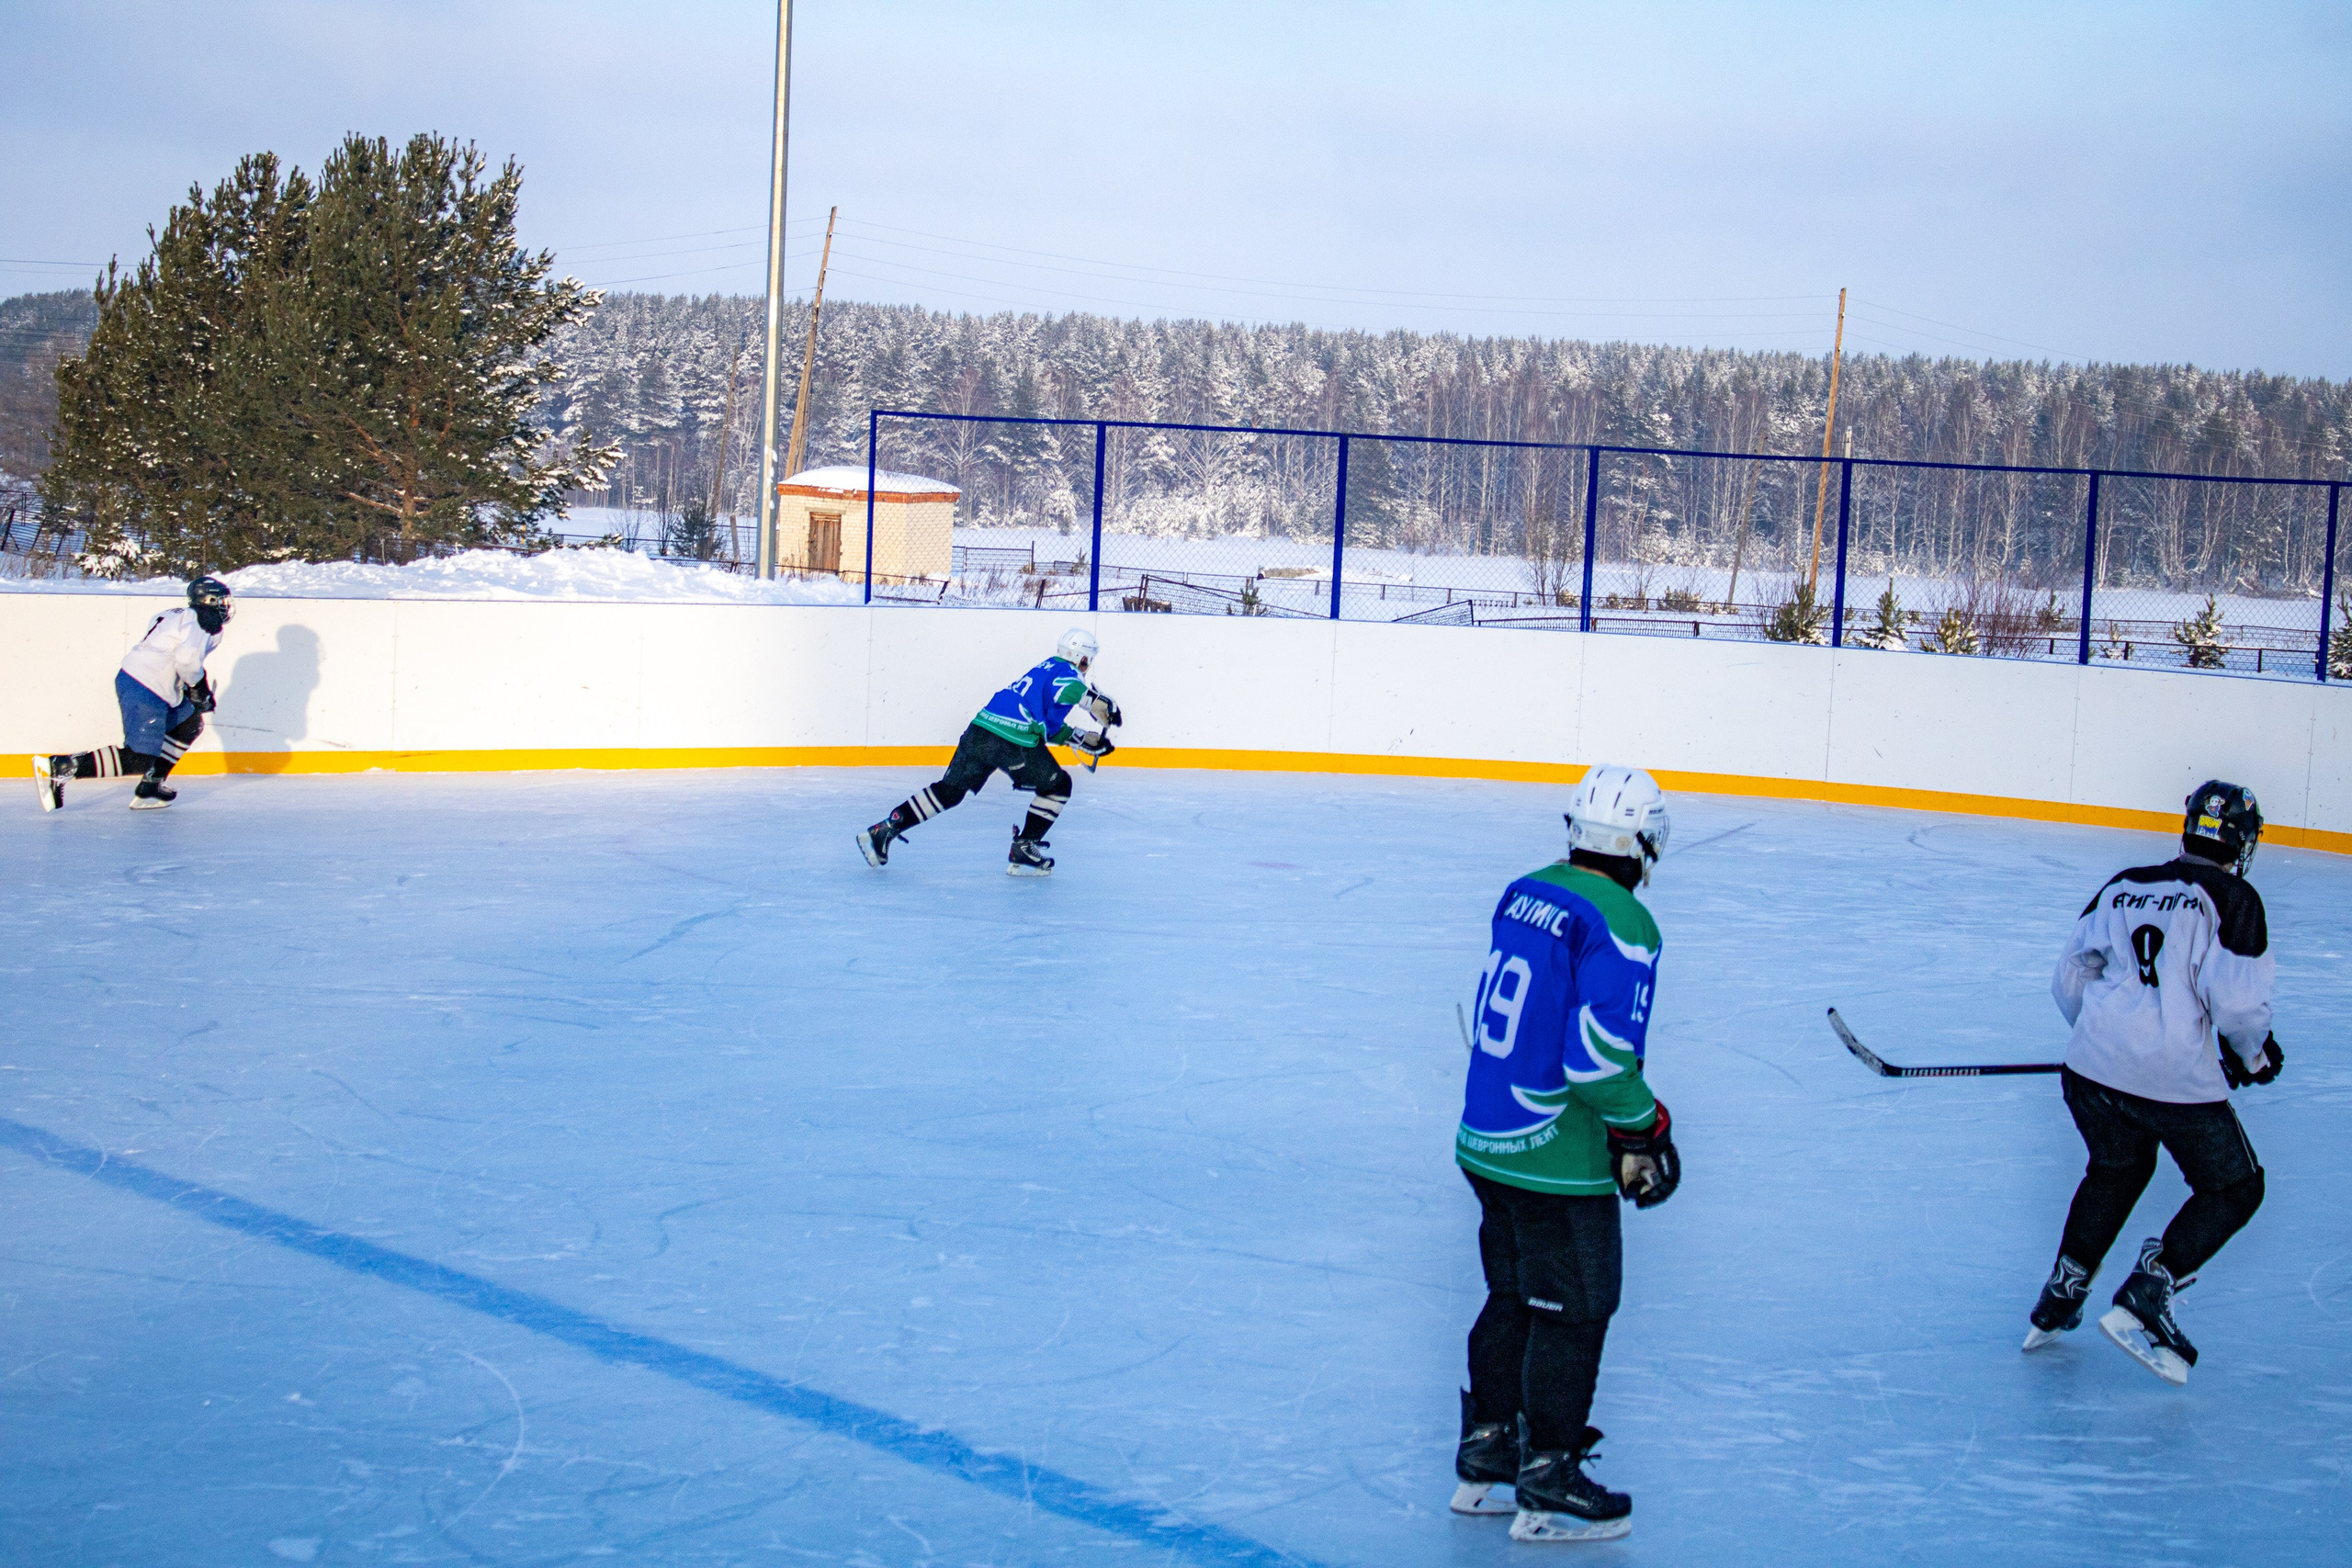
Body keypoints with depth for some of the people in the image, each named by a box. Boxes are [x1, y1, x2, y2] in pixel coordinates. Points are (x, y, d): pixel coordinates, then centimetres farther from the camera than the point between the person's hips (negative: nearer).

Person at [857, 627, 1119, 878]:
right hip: (1014, 741, -8)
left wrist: (1087, 739, 34)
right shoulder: (1066, 673, 1)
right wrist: (1107, 710, -11)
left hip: (980, 729, 8)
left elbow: (1050, 728, 33)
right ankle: (1023, 851, 7)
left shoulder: (1046, 668, 29)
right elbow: (1077, 692, -25)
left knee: (949, 791, 14)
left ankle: (884, 830, 8)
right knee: (1057, 786, 11)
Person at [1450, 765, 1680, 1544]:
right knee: (1573, 1311, 4)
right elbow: (1601, 1057, -25)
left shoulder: (1523, 894, 6)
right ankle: (1548, 1492, 11)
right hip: (1559, 1160, -8)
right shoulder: (1619, 924, -19)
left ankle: (1484, 1459, 28)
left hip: (1486, 1139, 8)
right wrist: (1644, 1133, -10)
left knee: (1513, 1295, 20)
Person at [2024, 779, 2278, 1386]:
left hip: (2093, 1064, 6)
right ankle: (2144, 1298, 1)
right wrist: (2256, 1055, 8)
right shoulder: (2232, 898, -4)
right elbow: (2238, 1000, -12)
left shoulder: (2123, 886, 13)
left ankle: (2059, 1296, 28)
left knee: (2118, 1167, 30)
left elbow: (2069, 978, 17)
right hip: (2175, 1079, -5)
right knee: (2234, 1189, 14)